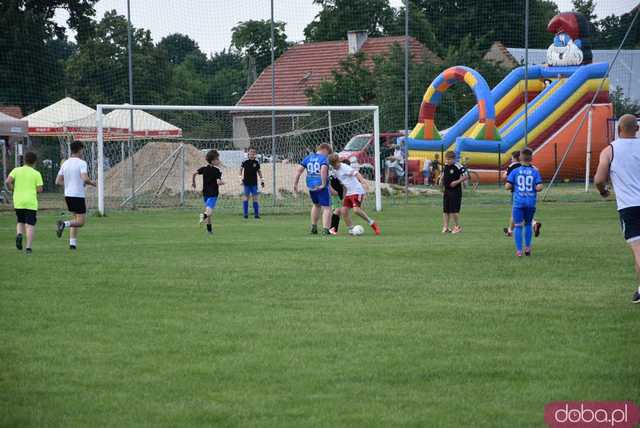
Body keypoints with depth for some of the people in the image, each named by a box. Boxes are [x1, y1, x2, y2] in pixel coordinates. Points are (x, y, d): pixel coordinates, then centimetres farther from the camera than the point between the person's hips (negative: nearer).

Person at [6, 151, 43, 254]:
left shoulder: (16, 170, 3)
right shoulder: (36, 174, 0)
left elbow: (8, 181, -9)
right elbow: (39, 190, -5)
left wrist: (12, 189, 9)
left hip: (18, 202, 2)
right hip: (31, 202, -2)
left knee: (20, 222, 20)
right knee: (30, 225, 0)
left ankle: (19, 234, -11)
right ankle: (29, 247, -10)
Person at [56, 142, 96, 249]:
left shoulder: (65, 164, 8)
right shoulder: (81, 163, -11)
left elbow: (58, 181, 7)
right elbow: (85, 178, -25)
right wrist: (91, 183, -4)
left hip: (67, 195, 7)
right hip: (78, 196, -7)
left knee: (76, 218, 19)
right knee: (81, 221, 0)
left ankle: (72, 242, 8)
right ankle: (64, 224, -26)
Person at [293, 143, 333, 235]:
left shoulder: (308, 157, 11)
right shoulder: (323, 158, -8)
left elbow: (299, 169, 6)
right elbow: (323, 169, -27)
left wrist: (295, 184, 9)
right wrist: (323, 184, -21)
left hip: (310, 186, 7)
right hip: (322, 187, -7)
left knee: (316, 205, 28)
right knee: (326, 208, -1)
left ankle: (313, 227, 34)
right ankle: (325, 230, -10)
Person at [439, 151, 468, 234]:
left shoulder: (458, 166, -13)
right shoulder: (445, 166, 8)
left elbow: (466, 176, -11)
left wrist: (457, 182, -20)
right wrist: (441, 180, 8)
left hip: (455, 191, -7)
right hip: (446, 190, 7)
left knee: (454, 210, -5)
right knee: (445, 210, 6)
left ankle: (457, 227, 9)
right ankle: (445, 227, 10)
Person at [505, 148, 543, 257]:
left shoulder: (515, 172, -3)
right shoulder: (535, 172, -1)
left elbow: (507, 186, -8)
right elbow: (539, 187, -10)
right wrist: (534, 189, 11)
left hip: (518, 202, -1)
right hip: (531, 202, 1)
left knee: (518, 226, 3)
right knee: (528, 224, 20)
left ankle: (519, 250, -1)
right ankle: (527, 247, 19)